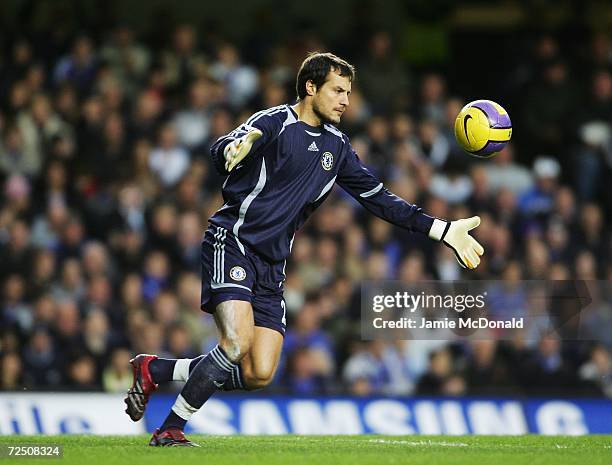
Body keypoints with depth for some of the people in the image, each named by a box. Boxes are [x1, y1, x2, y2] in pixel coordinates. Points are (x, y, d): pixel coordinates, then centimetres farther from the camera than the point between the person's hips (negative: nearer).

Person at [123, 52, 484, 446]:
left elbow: (379, 199, 17)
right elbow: (220, 149, -24)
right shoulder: (274, 123, -8)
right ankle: (170, 431, -12)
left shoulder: (336, 147, 13)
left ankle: (154, 370, 13)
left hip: (272, 264, 7)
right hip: (232, 244, -7)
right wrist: (235, 148, -50)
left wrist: (444, 231, 10)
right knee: (237, 343, -26)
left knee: (259, 374, -4)